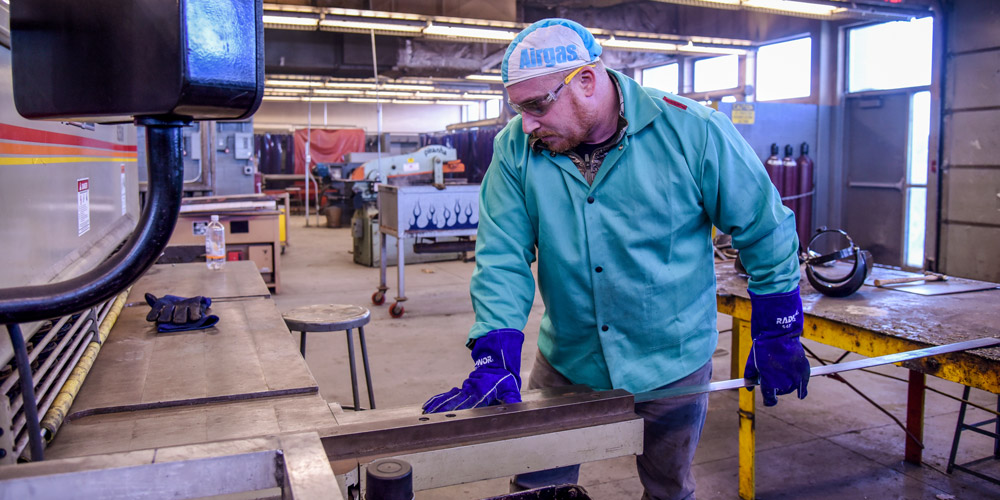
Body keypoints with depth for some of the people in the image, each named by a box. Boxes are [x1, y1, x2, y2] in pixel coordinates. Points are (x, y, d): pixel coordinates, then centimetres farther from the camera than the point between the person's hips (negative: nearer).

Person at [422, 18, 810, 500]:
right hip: (566, 360, 2)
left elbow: (766, 229, -7)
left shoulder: (693, 131, -17)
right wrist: (495, 360, -22)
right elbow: (502, 256, -12)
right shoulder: (516, 148, -11)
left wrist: (777, 335, -3)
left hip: (672, 363, -1)